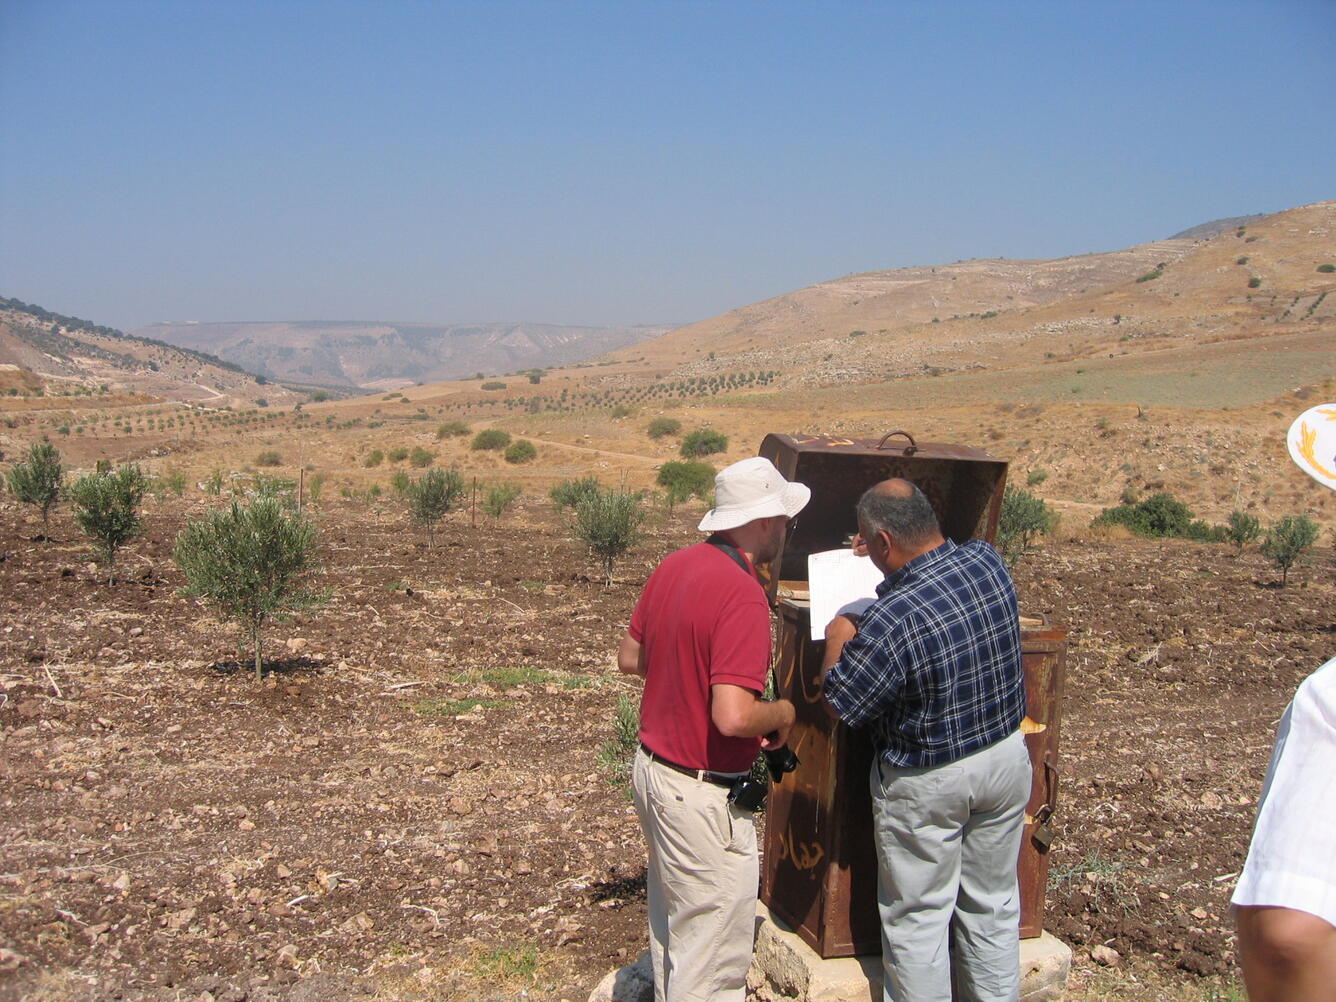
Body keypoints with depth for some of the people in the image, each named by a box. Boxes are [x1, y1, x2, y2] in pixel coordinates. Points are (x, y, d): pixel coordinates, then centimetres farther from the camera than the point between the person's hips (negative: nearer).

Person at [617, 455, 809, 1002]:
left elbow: (630, 658, 13)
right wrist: (783, 714, -12)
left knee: (671, 925, 27)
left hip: (653, 766, 9)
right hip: (701, 793, -9)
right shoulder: (742, 594, -25)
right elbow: (734, 717, -32)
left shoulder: (674, 566, 1)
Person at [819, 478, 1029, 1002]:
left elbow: (839, 705, -16)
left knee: (917, 918, 13)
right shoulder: (989, 562, -12)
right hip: (1007, 755, 6)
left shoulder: (891, 620, -30)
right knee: (993, 905, 22)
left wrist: (838, 641, -1)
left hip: (928, 784, -6)